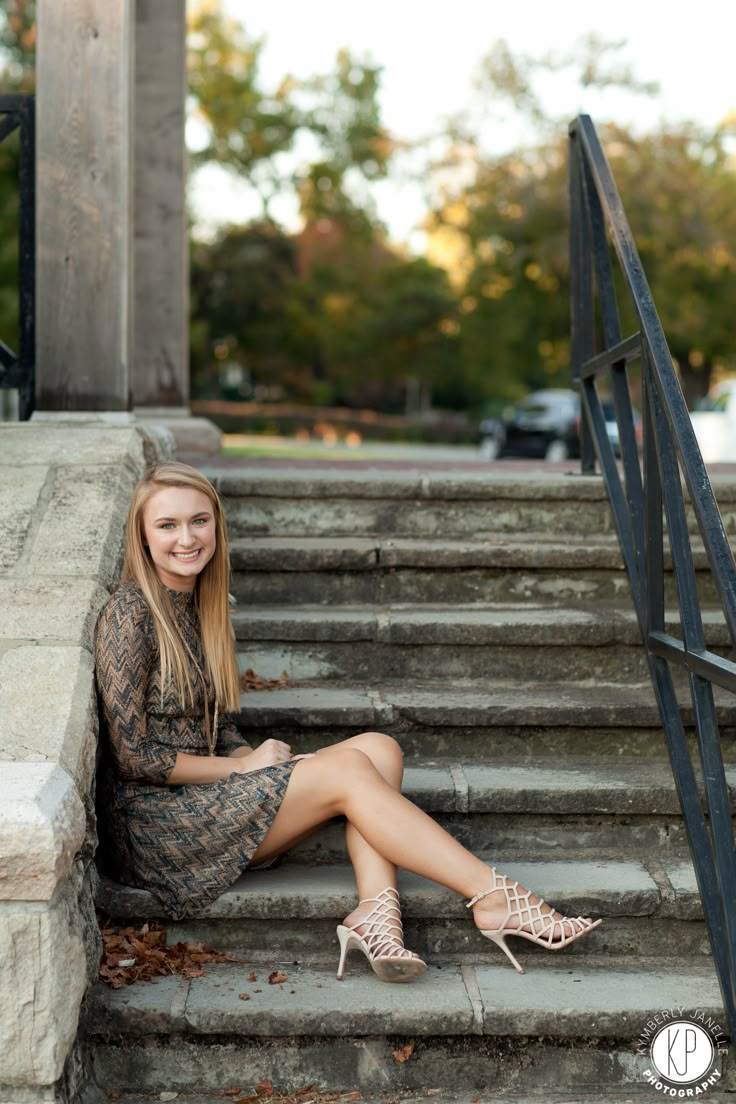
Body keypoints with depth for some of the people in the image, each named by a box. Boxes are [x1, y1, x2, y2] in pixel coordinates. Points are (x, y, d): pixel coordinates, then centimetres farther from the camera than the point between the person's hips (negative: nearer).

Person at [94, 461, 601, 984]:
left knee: (379, 748, -11)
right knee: (348, 769, -21)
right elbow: (133, 755, -15)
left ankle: (377, 911, -30)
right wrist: (245, 765, -9)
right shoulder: (131, 613, -12)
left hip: (206, 801, 8)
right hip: (156, 822, -8)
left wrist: (250, 757, -6)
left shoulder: (200, 604, 13)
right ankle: (493, 897, -20)